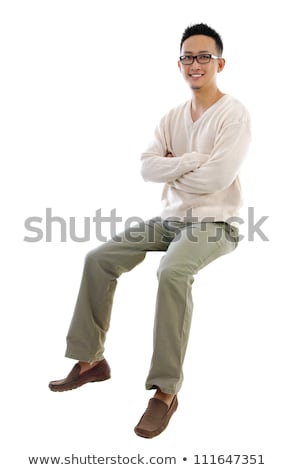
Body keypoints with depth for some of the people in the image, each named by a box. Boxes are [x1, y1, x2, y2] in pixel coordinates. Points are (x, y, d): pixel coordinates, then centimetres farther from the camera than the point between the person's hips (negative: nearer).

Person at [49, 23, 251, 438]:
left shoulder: (234, 114, -8)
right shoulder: (173, 117, 12)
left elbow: (217, 176, -21)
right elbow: (147, 168, 1)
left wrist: (171, 168, -5)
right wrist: (193, 160, -13)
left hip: (214, 223, -7)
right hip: (171, 218, 7)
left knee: (172, 271, -37)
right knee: (99, 258, -5)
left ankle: (166, 390, -28)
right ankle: (90, 360, 4)